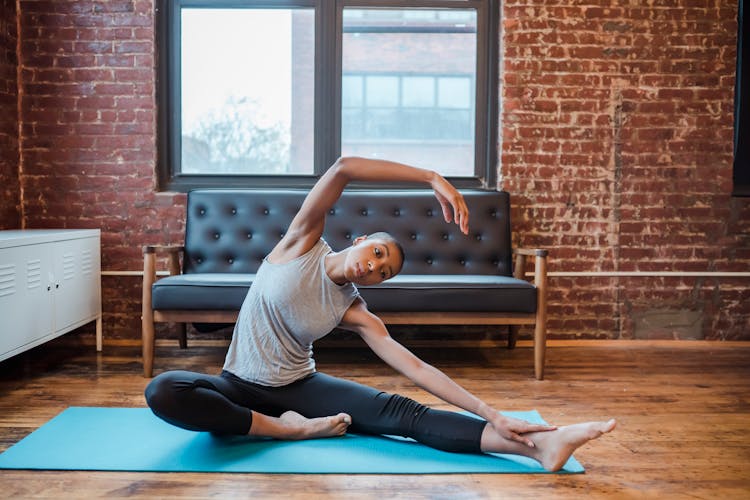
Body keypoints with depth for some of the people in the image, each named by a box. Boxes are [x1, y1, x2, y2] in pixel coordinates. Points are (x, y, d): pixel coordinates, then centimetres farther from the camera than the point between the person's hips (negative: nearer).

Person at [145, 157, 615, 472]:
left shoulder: (355, 313, -6)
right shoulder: (303, 242, -11)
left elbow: (416, 367, -13)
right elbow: (343, 168, -25)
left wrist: (491, 413, -22)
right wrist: (432, 178, -32)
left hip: (297, 386, 1)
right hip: (241, 386, -1)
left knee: (400, 411, -22)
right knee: (162, 390, -35)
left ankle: (537, 445, -31)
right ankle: (288, 429, -23)